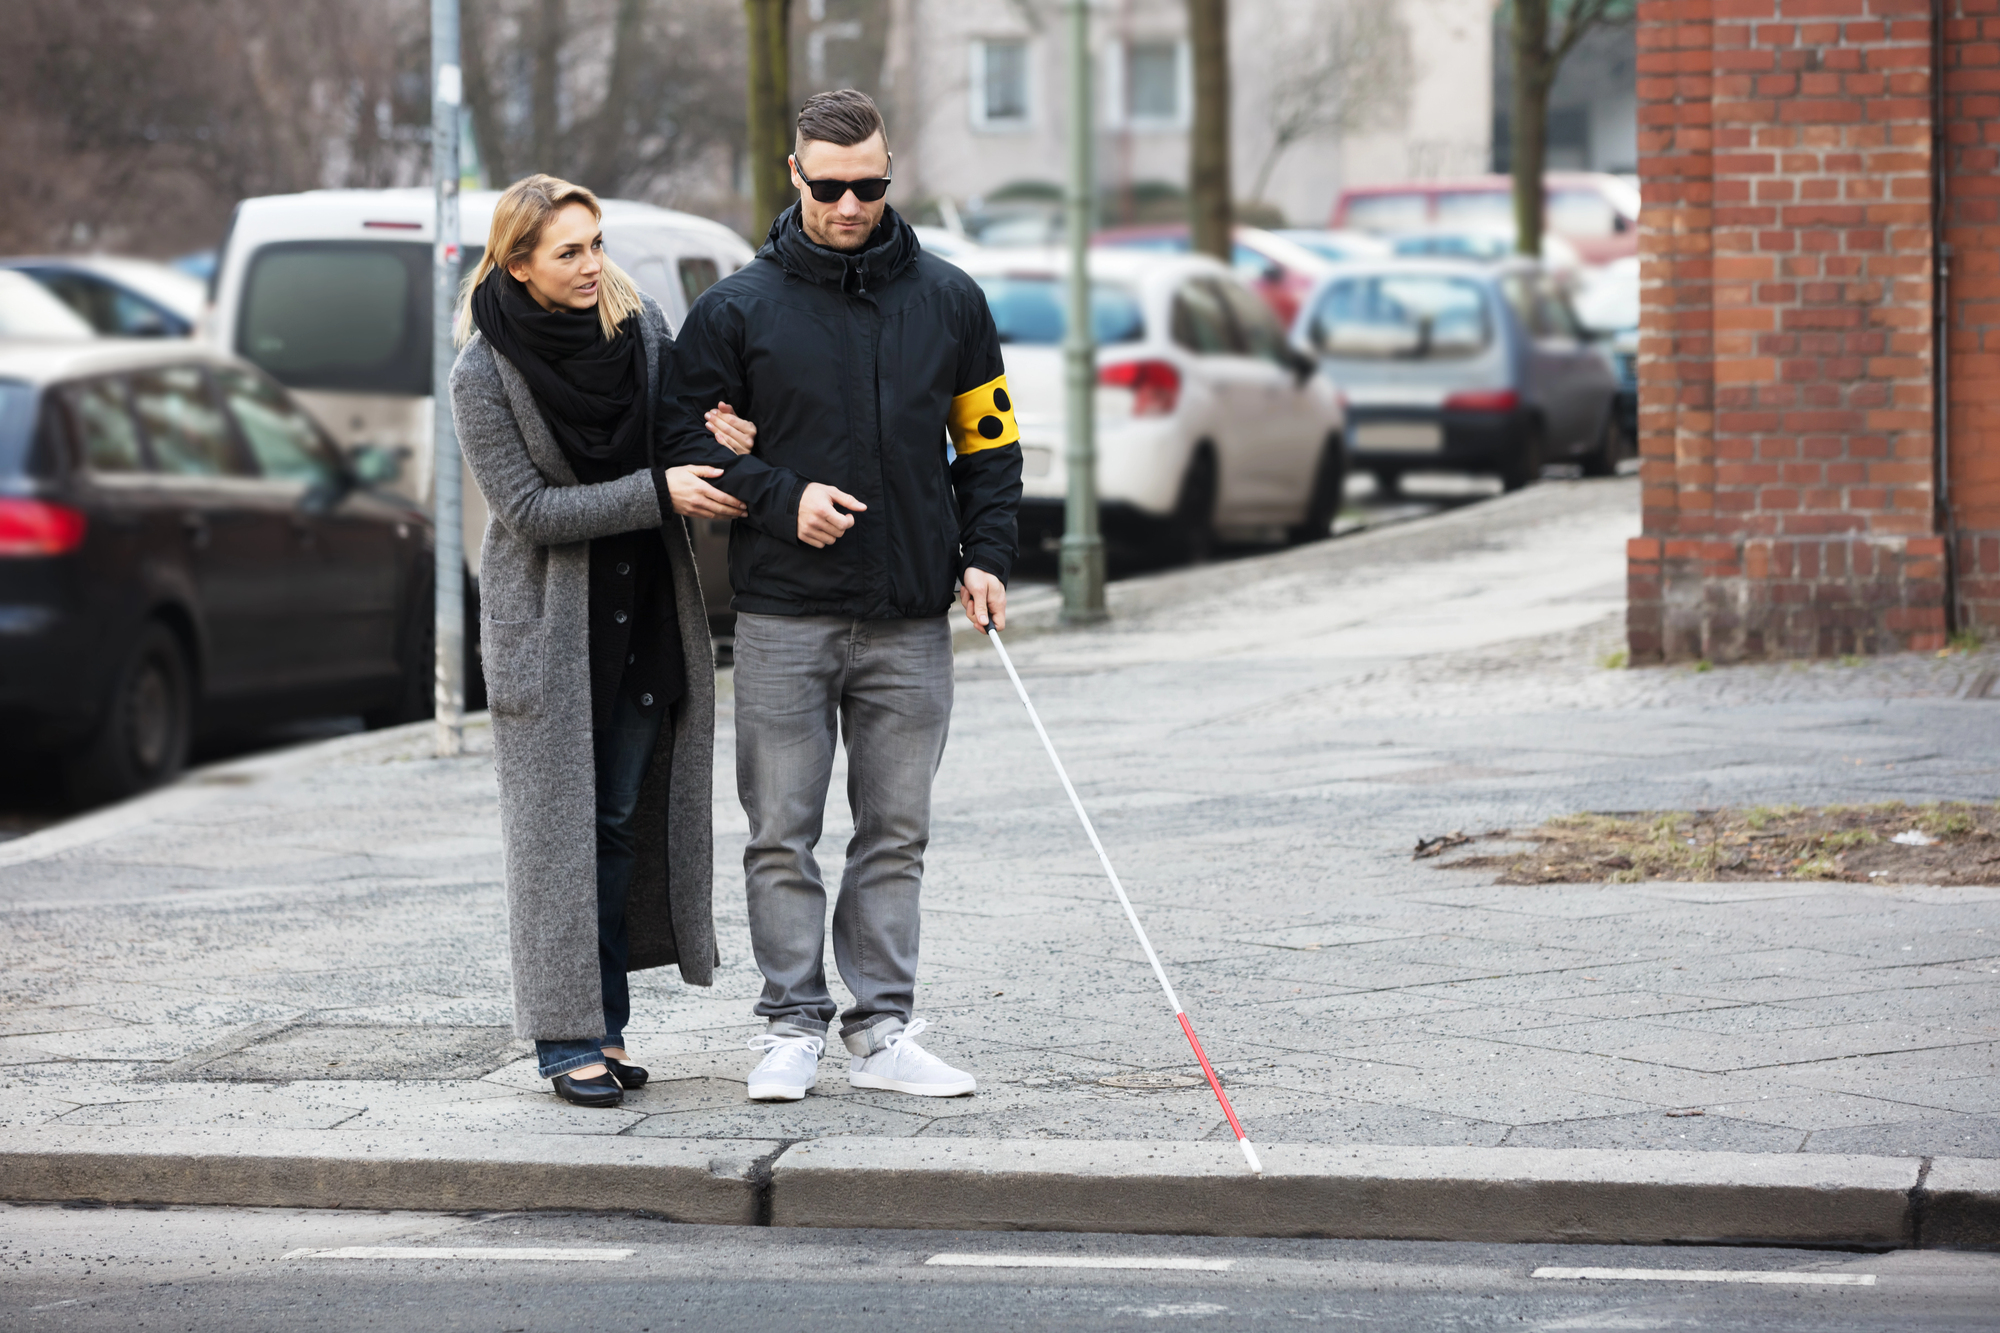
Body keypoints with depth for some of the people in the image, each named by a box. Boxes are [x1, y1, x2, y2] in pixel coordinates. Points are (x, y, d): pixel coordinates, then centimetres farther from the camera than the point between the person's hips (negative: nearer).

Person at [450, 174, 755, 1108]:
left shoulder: (639, 323, 0)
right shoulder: (484, 374, -13)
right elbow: (529, 507, -16)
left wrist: (711, 427, -7)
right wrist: (658, 493, -20)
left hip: (647, 612, 4)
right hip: (547, 620, -4)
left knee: (622, 821, 7)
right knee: (559, 830, -3)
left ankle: (607, 1024, 14)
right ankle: (566, 1036, 2)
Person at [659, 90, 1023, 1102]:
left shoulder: (948, 301, 8)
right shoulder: (739, 308, 0)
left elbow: (988, 440, 14)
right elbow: (688, 435, 3)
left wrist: (986, 557, 1)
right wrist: (781, 498, -12)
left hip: (911, 620, 2)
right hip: (784, 615, -2)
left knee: (896, 835, 5)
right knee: (782, 836, 0)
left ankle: (883, 1029, 11)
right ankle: (792, 1027, 8)